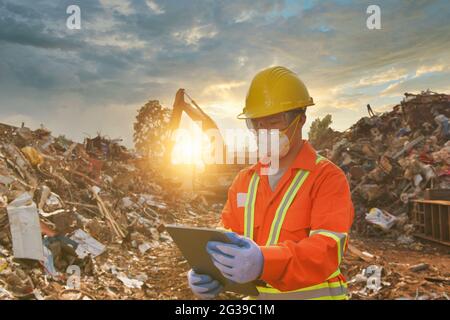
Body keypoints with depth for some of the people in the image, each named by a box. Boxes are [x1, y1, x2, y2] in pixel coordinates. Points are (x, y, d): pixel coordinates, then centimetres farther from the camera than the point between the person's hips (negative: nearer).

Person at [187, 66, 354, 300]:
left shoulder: (328, 177, -8)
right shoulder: (243, 181, 9)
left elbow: (327, 248, -20)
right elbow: (225, 241, 7)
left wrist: (264, 263, -36)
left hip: (311, 294, -4)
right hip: (254, 294, 4)